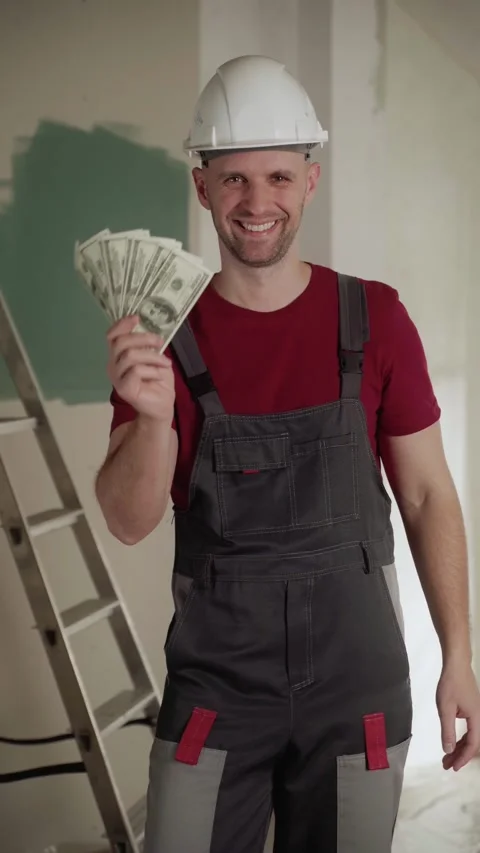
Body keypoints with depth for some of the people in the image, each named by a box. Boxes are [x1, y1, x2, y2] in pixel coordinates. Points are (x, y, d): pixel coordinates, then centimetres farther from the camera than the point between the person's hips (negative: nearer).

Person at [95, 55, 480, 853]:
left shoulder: (375, 318, -4)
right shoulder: (166, 336, -3)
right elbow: (129, 523, -9)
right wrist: (153, 418, -29)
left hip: (357, 686, 0)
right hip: (215, 686, 0)